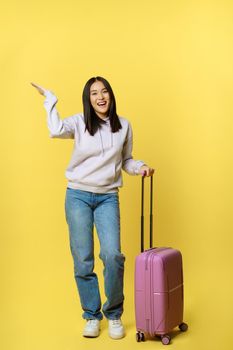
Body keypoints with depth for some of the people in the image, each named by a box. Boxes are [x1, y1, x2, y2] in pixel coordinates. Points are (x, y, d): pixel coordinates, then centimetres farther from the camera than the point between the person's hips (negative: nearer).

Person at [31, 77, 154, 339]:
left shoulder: (124, 126, 6)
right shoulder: (79, 122, -2)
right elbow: (56, 131, -23)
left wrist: (141, 167, -3)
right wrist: (49, 99, -13)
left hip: (108, 198, 1)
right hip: (78, 196, -1)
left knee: (112, 254, -13)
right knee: (83, 260, 2)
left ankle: (114, 314, 7)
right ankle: (92, 315, 19)